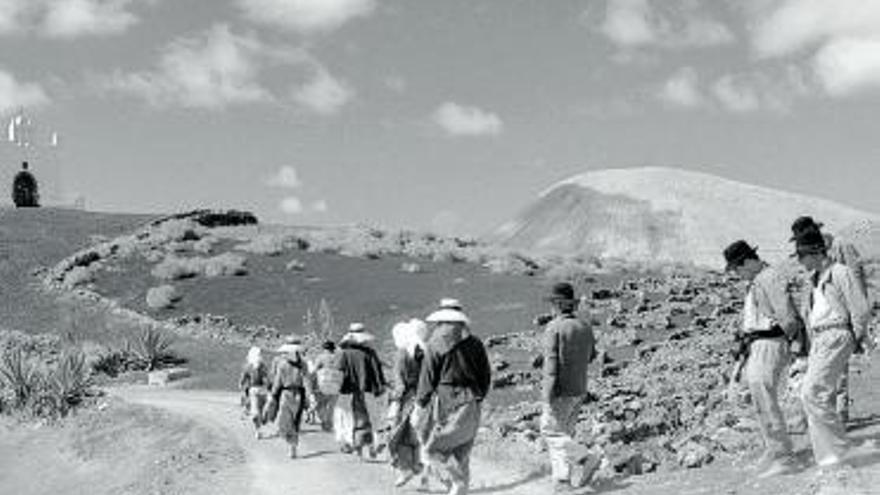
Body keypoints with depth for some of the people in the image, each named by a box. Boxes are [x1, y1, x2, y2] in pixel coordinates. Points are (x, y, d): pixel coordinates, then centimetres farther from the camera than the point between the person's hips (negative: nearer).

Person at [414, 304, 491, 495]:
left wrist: (420, 405, 1)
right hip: (469, 406, 5)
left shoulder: (436, 343, -5)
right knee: (461, 452, 12)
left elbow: (427, 379, -6)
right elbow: (486, 377, 12)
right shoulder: (475, 343, 9)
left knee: (434, 448, 0)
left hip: (445, 400, -5)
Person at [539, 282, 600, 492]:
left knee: (551, 430, 1)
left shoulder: (554, 328, -15)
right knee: (564, 431, 14)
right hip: (579, 389, 7)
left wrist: (547, 396, -18)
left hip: (560, 391, -7)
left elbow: (551, 362, -19)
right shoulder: (584, 327, 6)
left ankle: (583, 460, -13)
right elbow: (591, 355, 19)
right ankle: (562, 479, 13)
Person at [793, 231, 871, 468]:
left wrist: (857, 340, -3)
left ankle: (839, 447, -7)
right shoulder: (815, 279, 18)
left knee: (812, 393, -16)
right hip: (818, 340, 9)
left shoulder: (841, 273, -10)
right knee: (817, 396, 8)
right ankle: (826, 458, 14)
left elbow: (861, 310, -10)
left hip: (837, 337, -9)